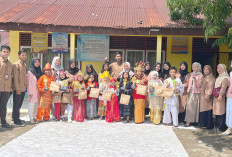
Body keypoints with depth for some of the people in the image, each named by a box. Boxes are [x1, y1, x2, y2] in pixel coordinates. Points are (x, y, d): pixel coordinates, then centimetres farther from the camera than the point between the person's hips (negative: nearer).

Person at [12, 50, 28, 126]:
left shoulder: (24, 65, 14)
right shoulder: (16, 65, -11)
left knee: (19, 104, 15)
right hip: (17, 89, -8)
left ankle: (14, 118, 28)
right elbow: (15, 78, -15)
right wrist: (18, 89, -18)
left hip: (23, 88, 8)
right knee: (16, 105, -2)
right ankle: (16, 121, 4)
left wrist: (25, 85, 12)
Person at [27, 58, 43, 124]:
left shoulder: (39, 71, 13)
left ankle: (35, 117, 15)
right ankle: (31, 118, 0)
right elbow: (29, 82, -7)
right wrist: (30, 92, -11)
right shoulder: (30, 72, -5)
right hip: (32, 91, -6)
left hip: (38, 91, 6)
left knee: (36, 104, 8)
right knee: (31, 104, -4)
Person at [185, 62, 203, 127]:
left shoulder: (200, 75, -3)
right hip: (190, 92, 5)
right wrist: (188, 90, 13)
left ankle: (194, 120, 0)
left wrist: (195, 79, -22)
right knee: (189, 106, 1)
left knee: (194, 106, -5)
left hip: (196, 93, -5)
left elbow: (199, 85, -9)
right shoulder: (191, 74, 13)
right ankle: (188, 120, 4)